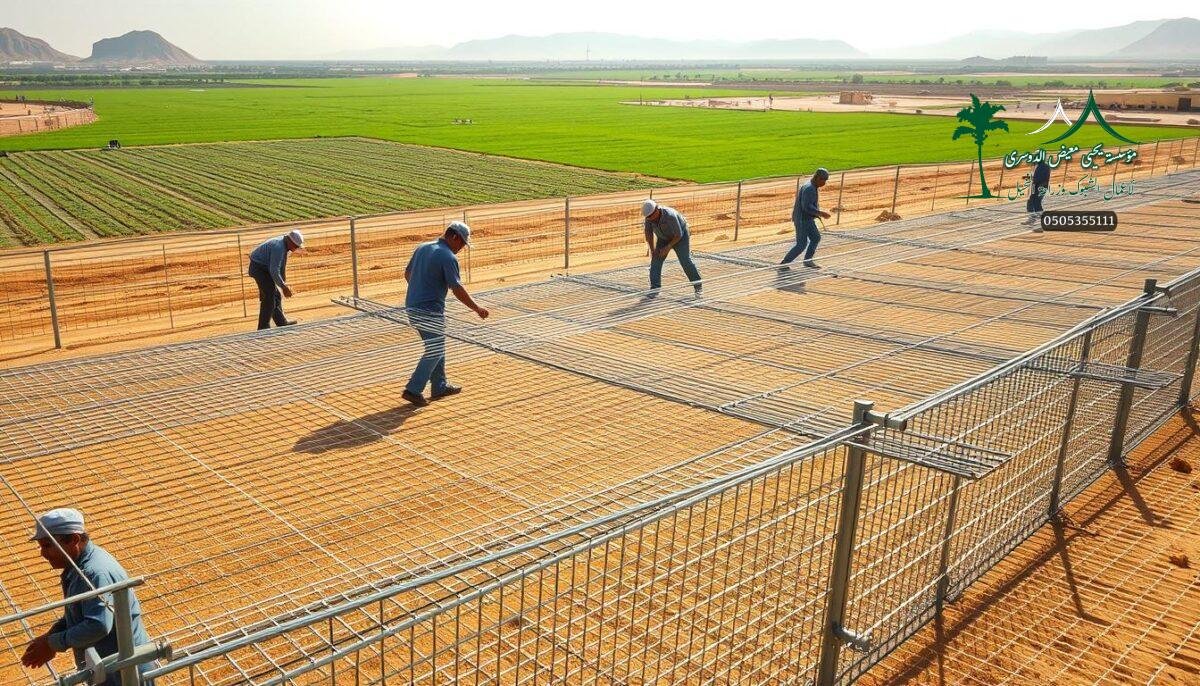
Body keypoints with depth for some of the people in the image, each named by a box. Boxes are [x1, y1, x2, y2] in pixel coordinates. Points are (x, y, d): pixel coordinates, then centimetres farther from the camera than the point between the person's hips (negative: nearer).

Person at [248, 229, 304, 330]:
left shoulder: (285, 246, 4)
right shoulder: (279, 247, -27)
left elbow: (282, 266, 13)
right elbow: (274, 271, -30)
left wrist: (284, 283, 14)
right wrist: (284, 286, -24)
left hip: (264, 267, 10)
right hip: (259, 268, -10)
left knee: (276, 295, 13)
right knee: (269, 297, -10)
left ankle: (282, 322, 24)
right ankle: (263, 328, -6)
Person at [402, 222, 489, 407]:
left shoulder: (422, 248, 9)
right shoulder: (448, 257, -15)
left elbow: (407, 274, 19)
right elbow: (457, 289, -18)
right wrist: (477, 309, -10)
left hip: (412, 307, 9)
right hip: (430, 312, -9)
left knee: (436, 348, 19)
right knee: (434, 352, 3)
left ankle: (440, 386, 27)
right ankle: (413, 390, 2)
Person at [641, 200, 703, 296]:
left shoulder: (670, 216, -39)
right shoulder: (649, 216, -22)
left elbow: (678, 235, -28)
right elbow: (648, 233, -9)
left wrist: (667, 248, -26)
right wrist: (652, 250, -11)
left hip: (680, 236, -5)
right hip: (663, 238, 5)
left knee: (685, 261, -10)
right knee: (656, 260, -9)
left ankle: (698, 286, 6)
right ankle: (655, 288, -6)